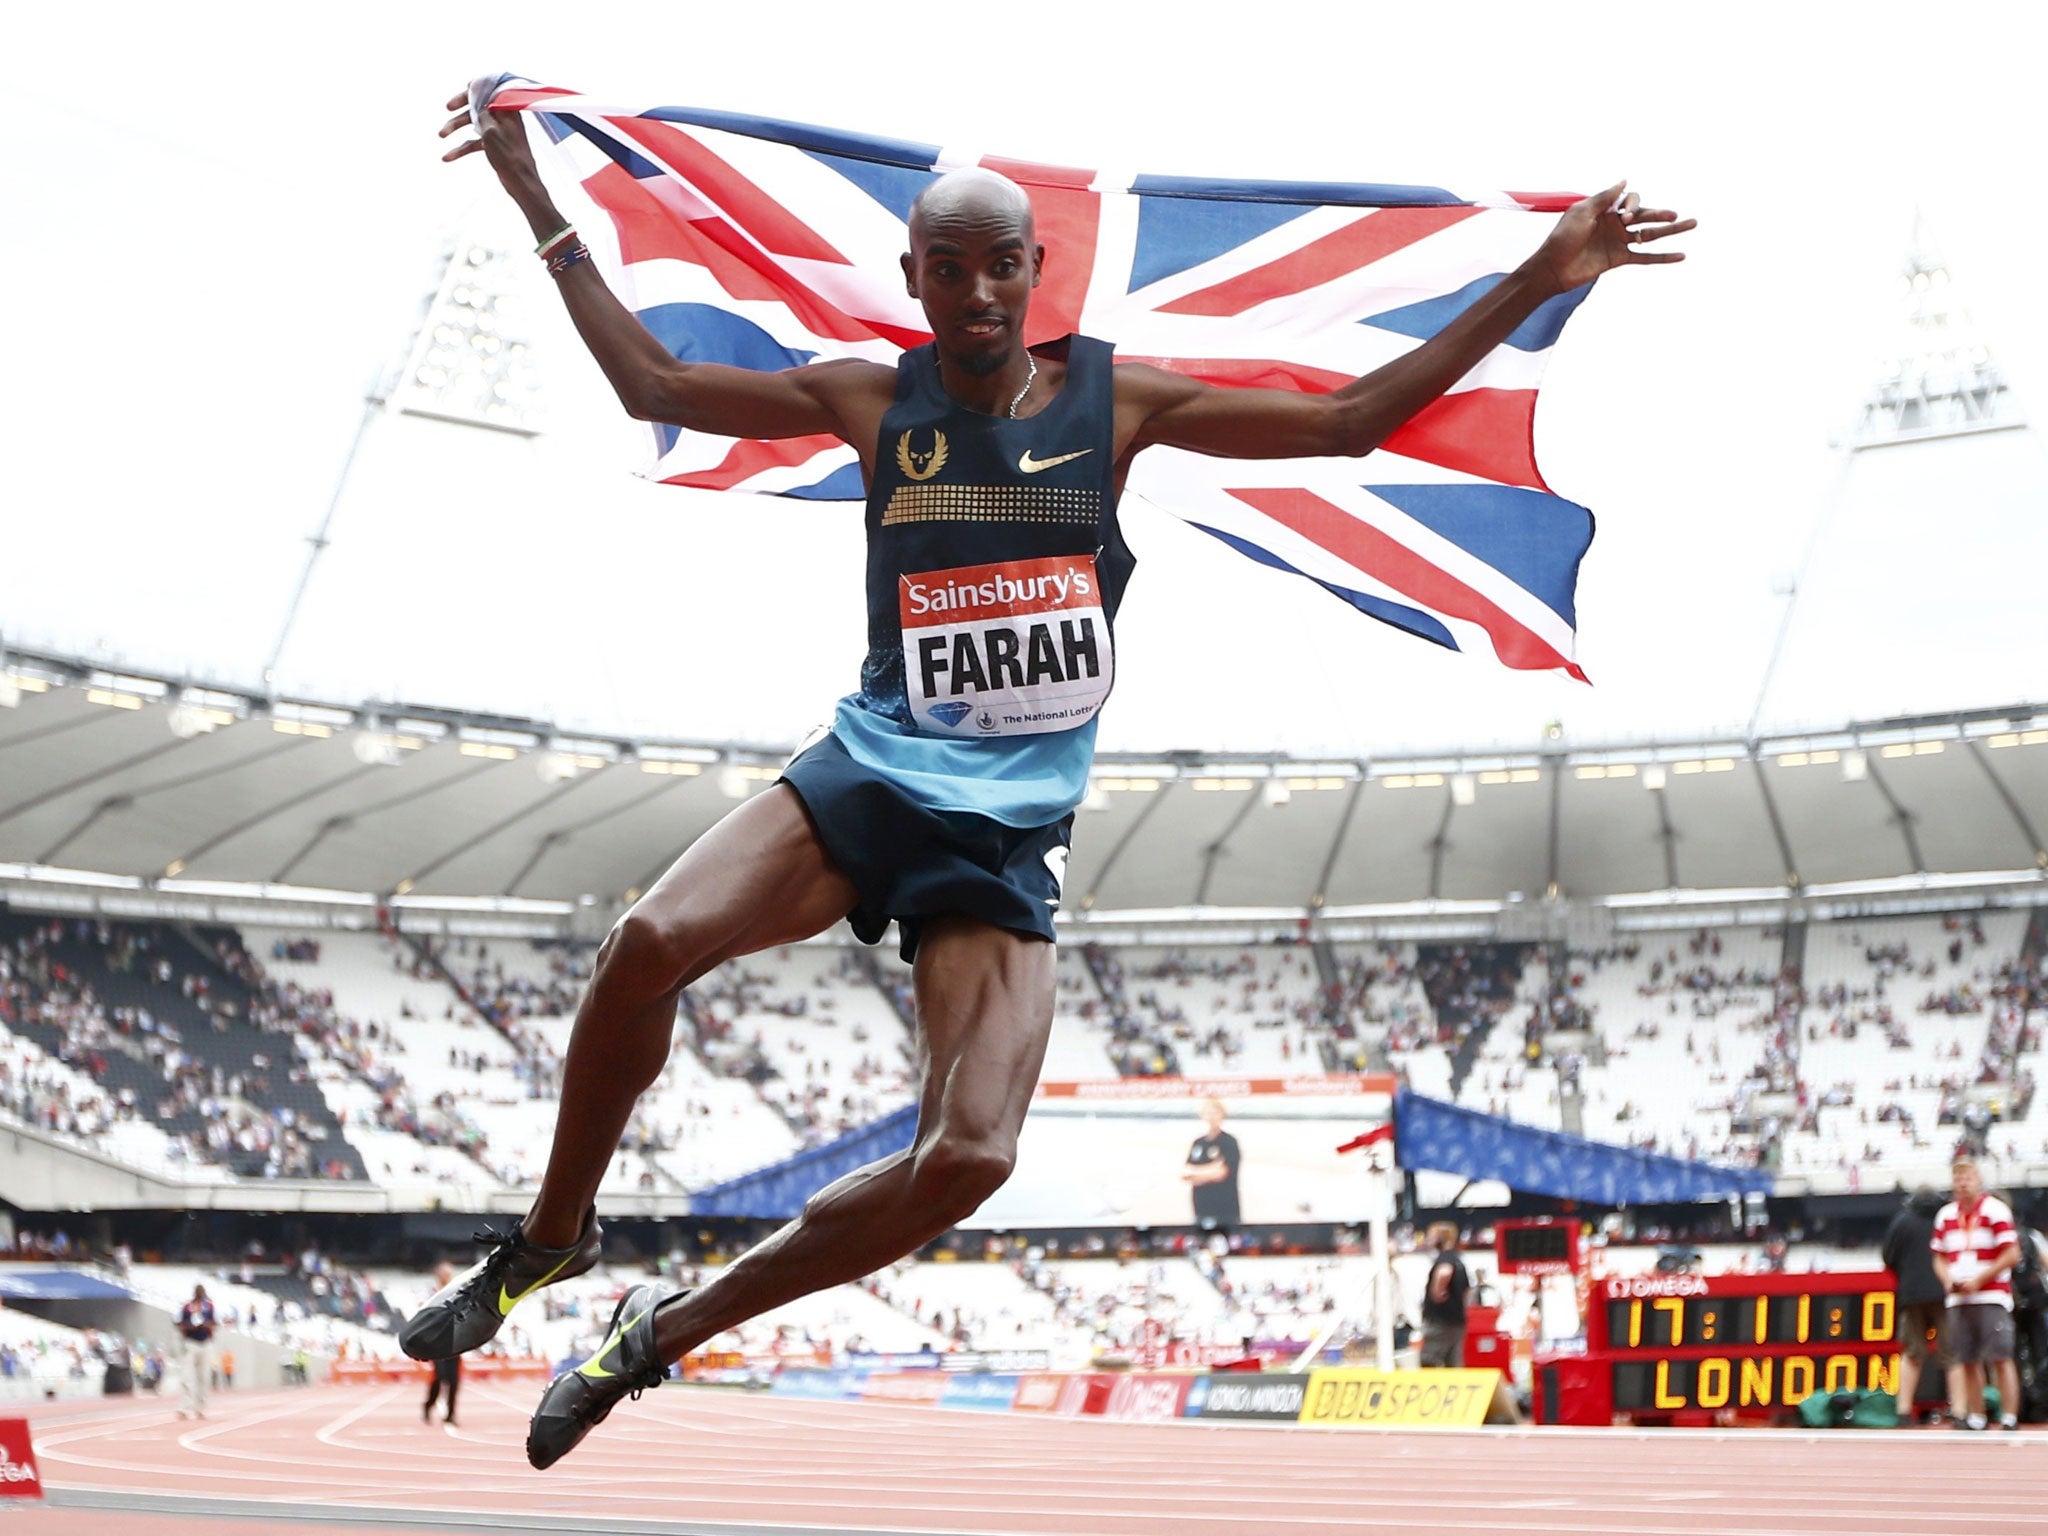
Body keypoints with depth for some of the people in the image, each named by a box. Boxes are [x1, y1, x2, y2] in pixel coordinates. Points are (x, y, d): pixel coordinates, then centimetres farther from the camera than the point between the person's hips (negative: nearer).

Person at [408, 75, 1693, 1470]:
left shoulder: (1117, 399, 6)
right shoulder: (873, 400, 7)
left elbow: (1349, 421, 7)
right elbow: (653, 384, 12)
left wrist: (1536, 284, 3)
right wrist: (535, 200, 9)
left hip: (1010, 830, 0)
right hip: (869, 774, 0)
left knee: (969, 1160, -18)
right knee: (651, 944, -29)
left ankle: (666, 1331, 2)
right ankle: (555, 1234, -1)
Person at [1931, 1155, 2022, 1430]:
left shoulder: (1995, 1210, -3)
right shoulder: (1945, 1215, 14)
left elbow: (2012, 1255, -7)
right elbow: (1939, 1258, 21)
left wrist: (1978, 1280, -12)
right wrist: (1948, 1280, 0)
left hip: (1991, 1297, -5)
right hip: (1958, 1300, 5)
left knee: (2000, 1359, -8)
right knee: (1967, 1362, 4)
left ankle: (2009, 1419, -7)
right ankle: (1975, 1419, 10)